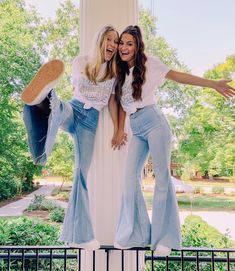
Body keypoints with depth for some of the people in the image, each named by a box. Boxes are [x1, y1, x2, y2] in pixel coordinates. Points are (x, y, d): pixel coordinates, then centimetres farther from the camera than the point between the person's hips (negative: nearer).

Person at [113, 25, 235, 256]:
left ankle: (164, 238, 4)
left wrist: (213, 84, -9)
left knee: (162, 176, -4)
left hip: (153, 122, -5)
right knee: (130, 177, -1)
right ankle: (135, 234, 10)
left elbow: (178, 76, -3)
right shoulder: (120, 73, 16)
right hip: (136, 130, 6)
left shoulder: (148, 64, 2)